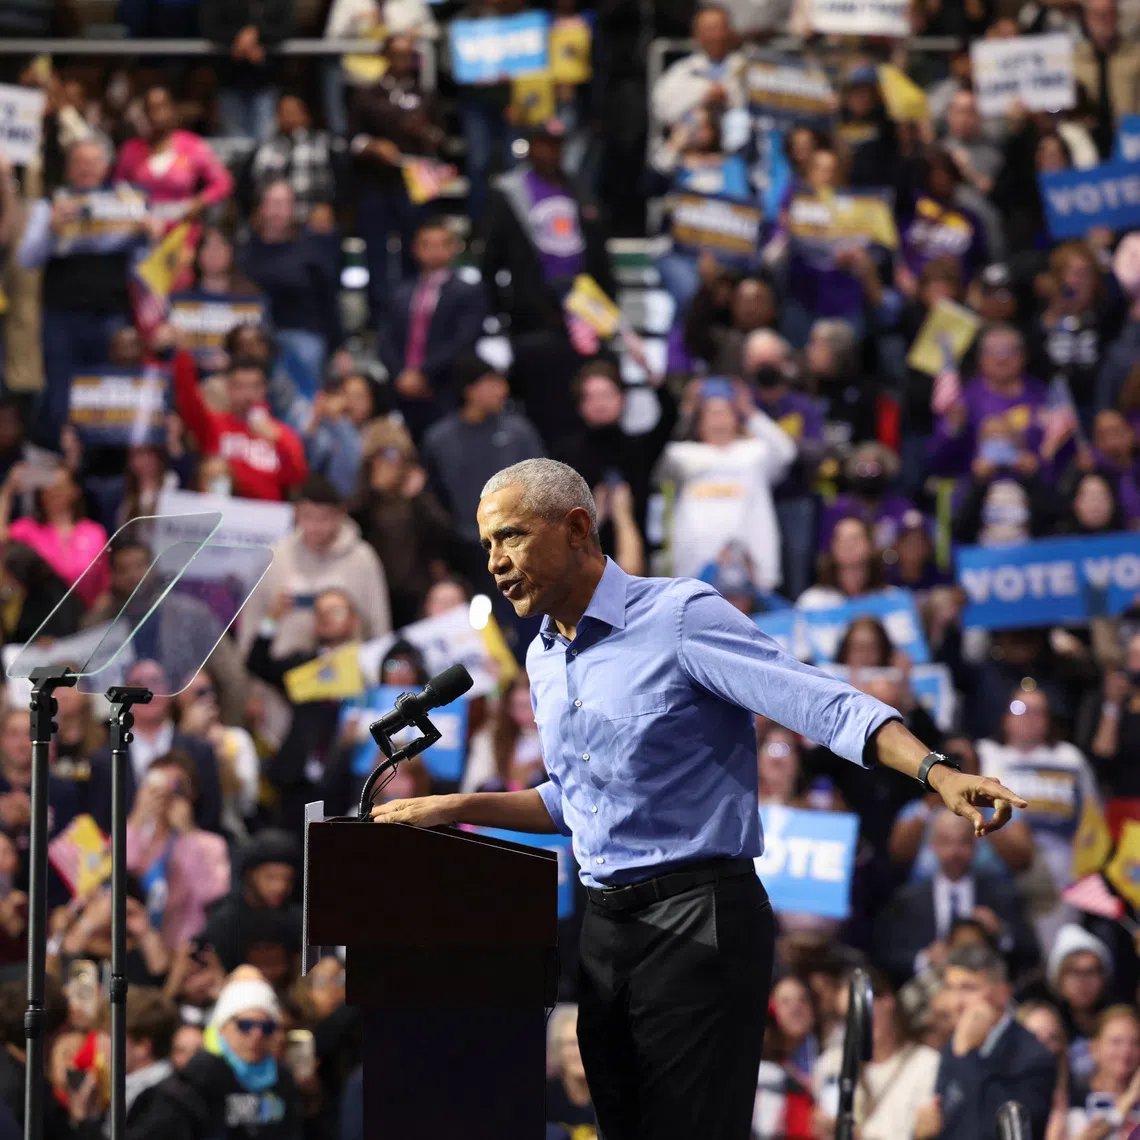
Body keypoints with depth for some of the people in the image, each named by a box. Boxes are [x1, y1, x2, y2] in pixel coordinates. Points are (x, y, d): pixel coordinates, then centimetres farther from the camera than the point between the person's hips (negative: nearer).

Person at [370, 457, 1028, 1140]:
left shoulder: (680, 617, -11)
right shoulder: (543, 659, 15)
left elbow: (826, 705, -20)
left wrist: (938, 774, -33)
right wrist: (453, 809, 19)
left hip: (697, 921, -8)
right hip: (605, 926, 8)